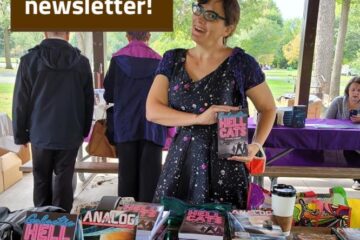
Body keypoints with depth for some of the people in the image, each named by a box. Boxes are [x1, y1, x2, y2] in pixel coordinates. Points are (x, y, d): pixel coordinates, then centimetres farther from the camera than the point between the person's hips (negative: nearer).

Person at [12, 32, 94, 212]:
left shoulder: (29, 60, -6)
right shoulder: (81, 61, -3)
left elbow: (20, 101, -2)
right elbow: (89, 101, 3)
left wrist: (20, 134, 9)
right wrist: (84, 131, 13)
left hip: (40, 134, 0)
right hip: (70, 134, 0)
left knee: (42, 181, 15)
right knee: (64, 180, 9)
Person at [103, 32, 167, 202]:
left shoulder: (118, 59, 0)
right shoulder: (158, 60, -2)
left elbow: (109, 95, 3)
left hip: (125, 126, 1)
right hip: (152, 126, -1)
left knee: (127, 173, 10)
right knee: (149, 174, 4)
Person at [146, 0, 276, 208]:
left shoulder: (240, 62, -7)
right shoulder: (173, 59, 3)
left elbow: (268, 108, 5)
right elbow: (152, 111, -6)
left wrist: (255, 146, -9)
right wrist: (198, 118, -18)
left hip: (224, 166, -3)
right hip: (180, 163, 3)